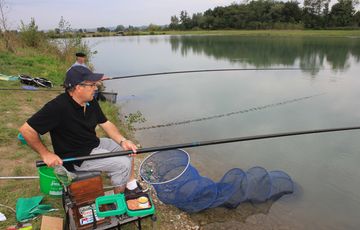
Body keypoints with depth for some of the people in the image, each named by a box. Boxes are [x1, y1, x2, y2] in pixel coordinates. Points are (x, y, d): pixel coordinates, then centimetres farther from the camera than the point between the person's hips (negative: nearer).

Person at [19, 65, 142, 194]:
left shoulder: (90, 102, -3)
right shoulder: (57, 107, -28)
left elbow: (106, 124, 2)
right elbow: (26, 130, -24)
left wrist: (123, 141, -12)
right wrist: (45, 154, -20)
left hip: (94, 143, 9)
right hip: (76, 156, -9)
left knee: (128, 148, 9)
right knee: (123, 164, -17)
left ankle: (131, 185, 24)